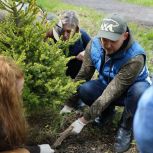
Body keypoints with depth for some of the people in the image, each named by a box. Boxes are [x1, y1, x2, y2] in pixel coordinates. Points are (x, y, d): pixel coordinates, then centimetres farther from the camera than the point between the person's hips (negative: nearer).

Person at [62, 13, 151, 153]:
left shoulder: (134, 58, -38)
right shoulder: (94, 45, -22)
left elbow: (111, 93, -38)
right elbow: (82, 76, -13)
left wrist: (83, 120, -37)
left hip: (132, 90, -4)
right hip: (108, 84, 4)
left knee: (139, 91, -40)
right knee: (83, 90, -27)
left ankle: (126, 128, -11)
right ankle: (107, 110, 7)